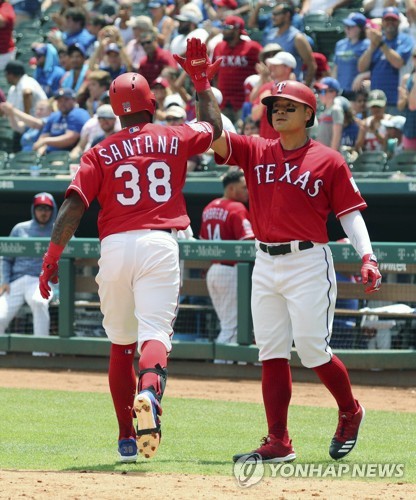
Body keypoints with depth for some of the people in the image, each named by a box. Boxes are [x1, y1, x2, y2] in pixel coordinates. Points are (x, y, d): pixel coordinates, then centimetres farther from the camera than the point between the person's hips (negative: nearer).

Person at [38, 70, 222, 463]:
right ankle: (150, 390, -47)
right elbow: (214, 127, 33)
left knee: (120, 343, 15)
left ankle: (127, 438, 15)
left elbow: (73, 205, -2)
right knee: (154, 332, -13)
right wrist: (202, 83, 45)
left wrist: (52, 257, 0)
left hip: (114, 246, 1)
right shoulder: (175, 139, 12)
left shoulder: (100, 153, 10)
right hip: (159, 245, -1)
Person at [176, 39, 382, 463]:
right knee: (271, 352, 1)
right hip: (265, 264, 5)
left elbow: (350, 212, -2)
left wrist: (366, 256, -15)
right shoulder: (255, 151, 9)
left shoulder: (328, 160, -1)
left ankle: (349, 412, 20)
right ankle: (278, 444, 2)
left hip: (309, 263, -4)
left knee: (311, 347, -7)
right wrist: (203, 86, -11)